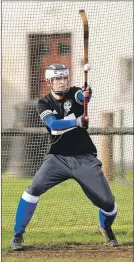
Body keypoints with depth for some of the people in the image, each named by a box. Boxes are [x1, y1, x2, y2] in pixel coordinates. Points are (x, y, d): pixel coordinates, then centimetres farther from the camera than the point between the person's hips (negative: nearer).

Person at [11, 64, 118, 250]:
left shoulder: (74, 94, -3)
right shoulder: (44, 104, -2)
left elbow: (82, 96, -29)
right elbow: (53, 124, -22)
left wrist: (86, 96, -54)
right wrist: (77, 122, -39)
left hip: (84, 159, 0)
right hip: (58, 158, 0)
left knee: (108, 202, -6)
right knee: (33, 190, -20)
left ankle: (106, 227, 28)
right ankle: (18, 234, -6)